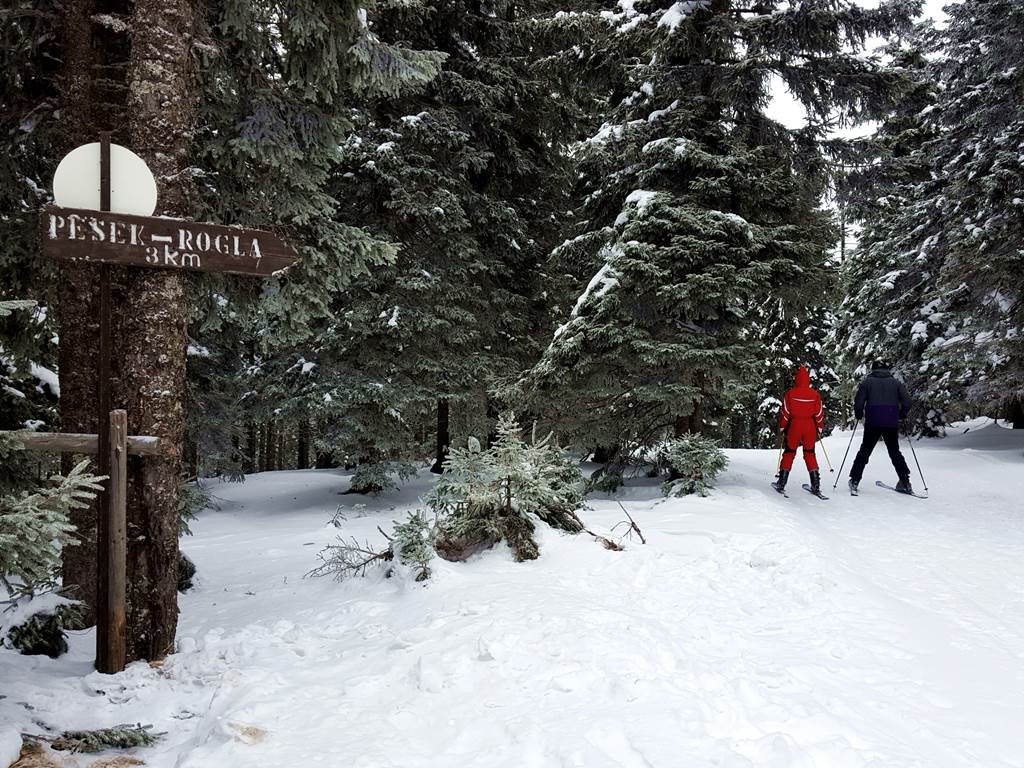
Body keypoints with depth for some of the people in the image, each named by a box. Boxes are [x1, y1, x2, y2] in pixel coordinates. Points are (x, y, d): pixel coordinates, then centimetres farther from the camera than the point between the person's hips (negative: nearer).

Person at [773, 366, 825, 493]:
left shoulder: (790, 393, -8)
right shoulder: (815, 394, -2)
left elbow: (784, 412, -4)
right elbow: (819, 413, 3)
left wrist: (782, 427, 7)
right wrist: (819, 429, 14)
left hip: (794, 426, -2)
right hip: (810, 428, 2)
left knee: (789, 453, 8)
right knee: (810, 454, 11)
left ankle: (781, 483, 6)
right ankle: (816, 485, 8)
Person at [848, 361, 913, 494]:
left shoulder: (867, 382, 3)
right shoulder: (895, 382, 9)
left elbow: (858, 402, -4)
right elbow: (907, 402, 3)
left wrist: (859, 415, 14)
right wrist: (901, 415, 18)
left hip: (873, 423, -1)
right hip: (891, 423, 2)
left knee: (864, 451, 8)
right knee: (895, 452, 13)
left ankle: (854, 481, 2)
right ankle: (905, 483, 8)